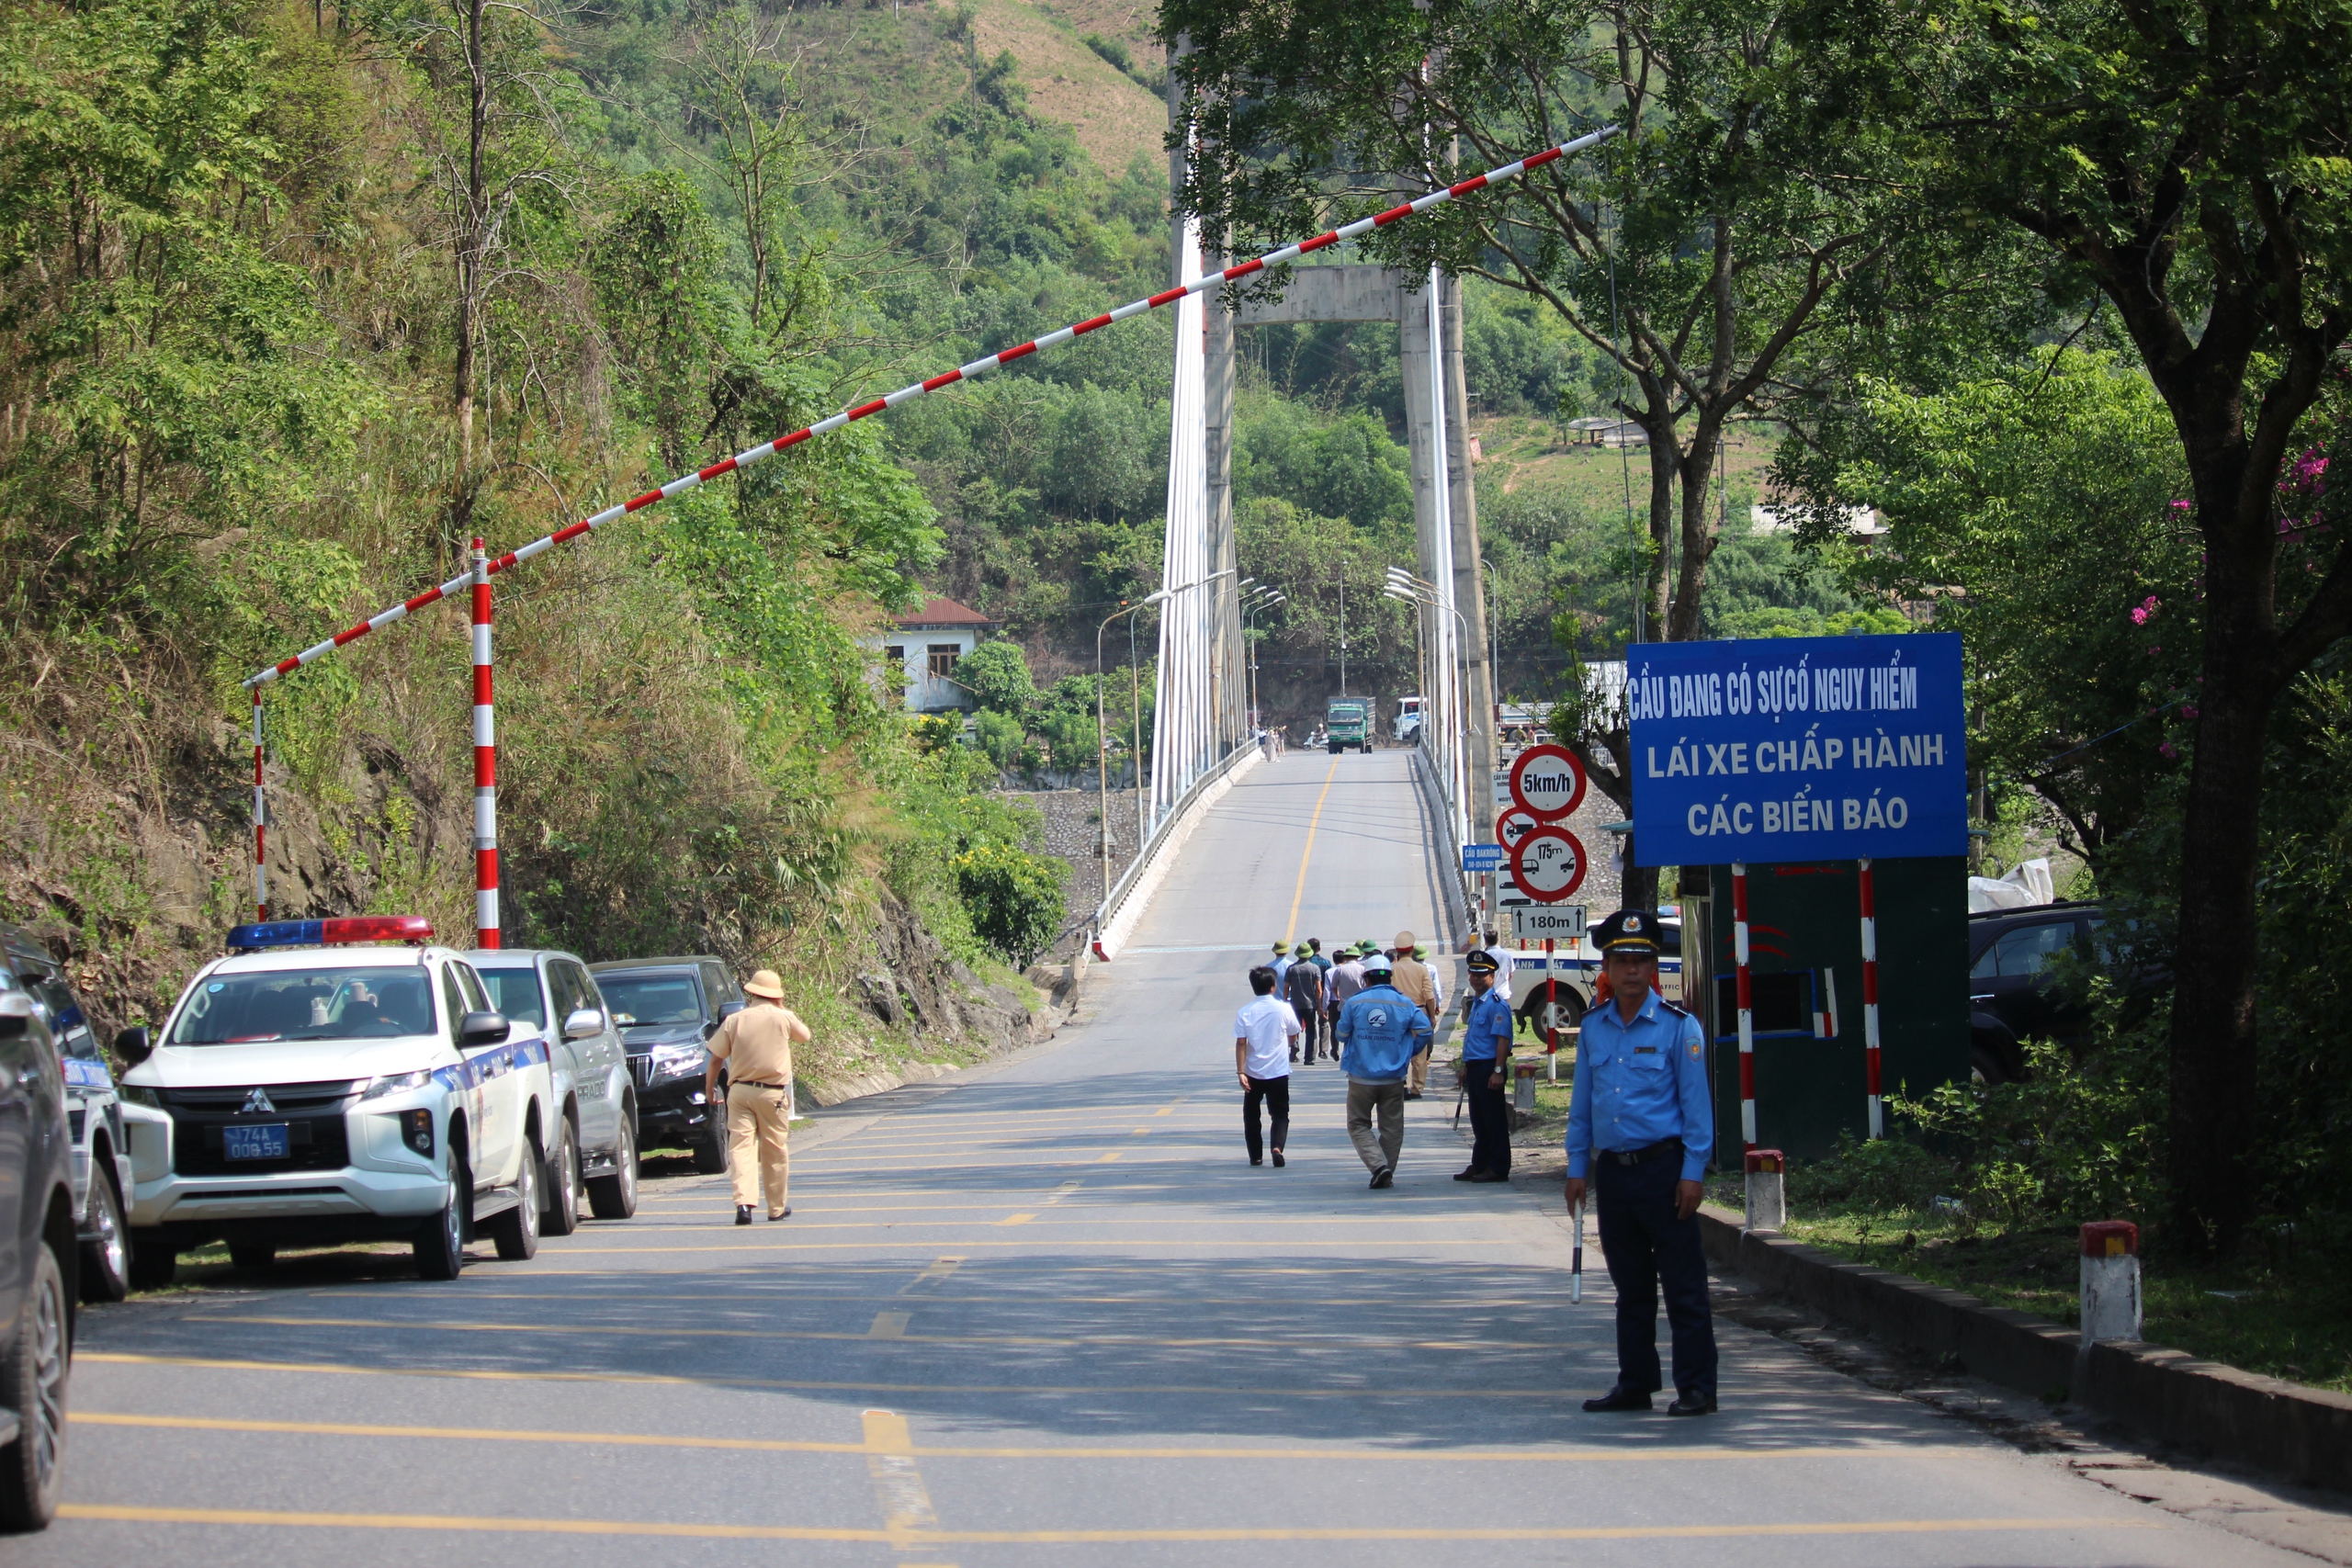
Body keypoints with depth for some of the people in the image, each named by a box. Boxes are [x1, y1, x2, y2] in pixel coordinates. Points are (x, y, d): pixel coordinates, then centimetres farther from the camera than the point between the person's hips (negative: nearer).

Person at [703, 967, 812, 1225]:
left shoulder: (735, 1021, 1)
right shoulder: (784, 1018, -3)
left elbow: (715, 1057, 3)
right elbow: (804, 1036, 17)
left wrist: (709, 1088, 16)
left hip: (740, 1091, 1)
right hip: (772, 1094, -1)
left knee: (741, 1147, -3)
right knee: (774, 1150, 11)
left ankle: (744, 1202, -21)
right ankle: (777, 1207, 20)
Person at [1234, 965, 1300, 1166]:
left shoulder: (1245, 1012, -5)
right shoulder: (1283, 1009, -6)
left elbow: (1240, 1043, -10)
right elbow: (1293, 1036, 6)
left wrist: (1240, 1072, -9)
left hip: (1253, 1073, 1)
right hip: (1278, 1072, -1)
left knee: (1251, 1115, 16)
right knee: (1280, 1114, 5)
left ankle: (1256, 1156, 17)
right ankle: (1277, 1147, -19)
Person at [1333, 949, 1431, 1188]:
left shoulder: (1354, 1003, -6)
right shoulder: (1405, 1003, -2)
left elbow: (1341, 1035, 4)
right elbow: (1424, 1030, -2)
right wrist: (1408, 1053, 13)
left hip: (1361, 1077, -2)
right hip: (1393, 1077, 2)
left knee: (1358, 1125, 8)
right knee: (1392, 1128, 11)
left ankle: (1378, 1165, -11)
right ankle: (1387, 1174, 11)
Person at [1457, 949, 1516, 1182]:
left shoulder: (1496, 1003, -13)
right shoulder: (1475, 1003, 17)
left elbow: (1502, 1038, -19)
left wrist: (1498, 1071, -24)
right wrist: (1466, 1067, 23)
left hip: (1489, 1067, -9)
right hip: (1474, 1067, 9)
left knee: (1494, 1120, -3)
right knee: (1478, 1121, 14)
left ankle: (1498, 1168, 1)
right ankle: (1479, 1165, 21)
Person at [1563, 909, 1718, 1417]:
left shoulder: (1678, 1027, -4)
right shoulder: (1593, 1027, 10)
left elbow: (1696, 1104, -5)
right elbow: (1581, 1102, 15)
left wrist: (1692, 1173, -10)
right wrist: (1577, 1168, 10)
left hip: (1663, 1166, -5)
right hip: (1611, 1170, 5)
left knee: (1683, 1285, -4)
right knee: (1630, 1287, 12)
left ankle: (1696, 1388, -2)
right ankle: (1635, 1384, 19)